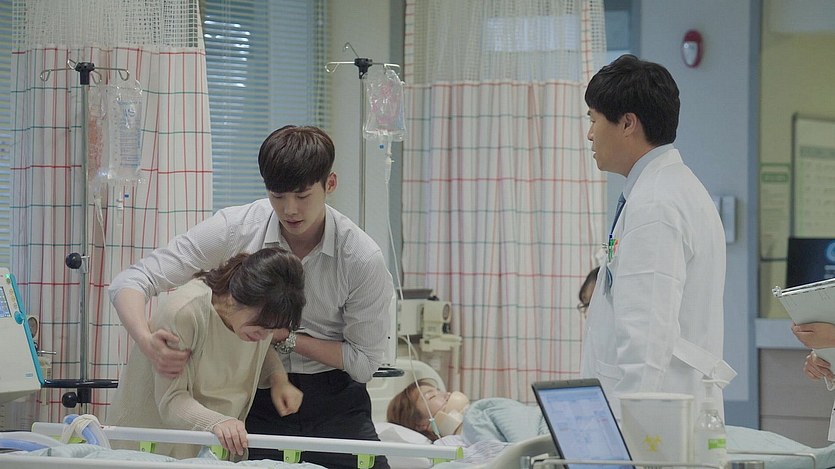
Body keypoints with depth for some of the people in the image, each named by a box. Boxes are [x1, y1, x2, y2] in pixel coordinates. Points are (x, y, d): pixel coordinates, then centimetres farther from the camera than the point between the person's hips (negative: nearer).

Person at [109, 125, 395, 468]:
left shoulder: (363, 257, -12)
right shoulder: (235, 229, -11)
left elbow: (364, 361, -5)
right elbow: (130, 282, -13)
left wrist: (288, 337, -17)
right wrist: (147, 342, -33)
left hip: (335, 405, 0)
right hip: (259, 400, 0)